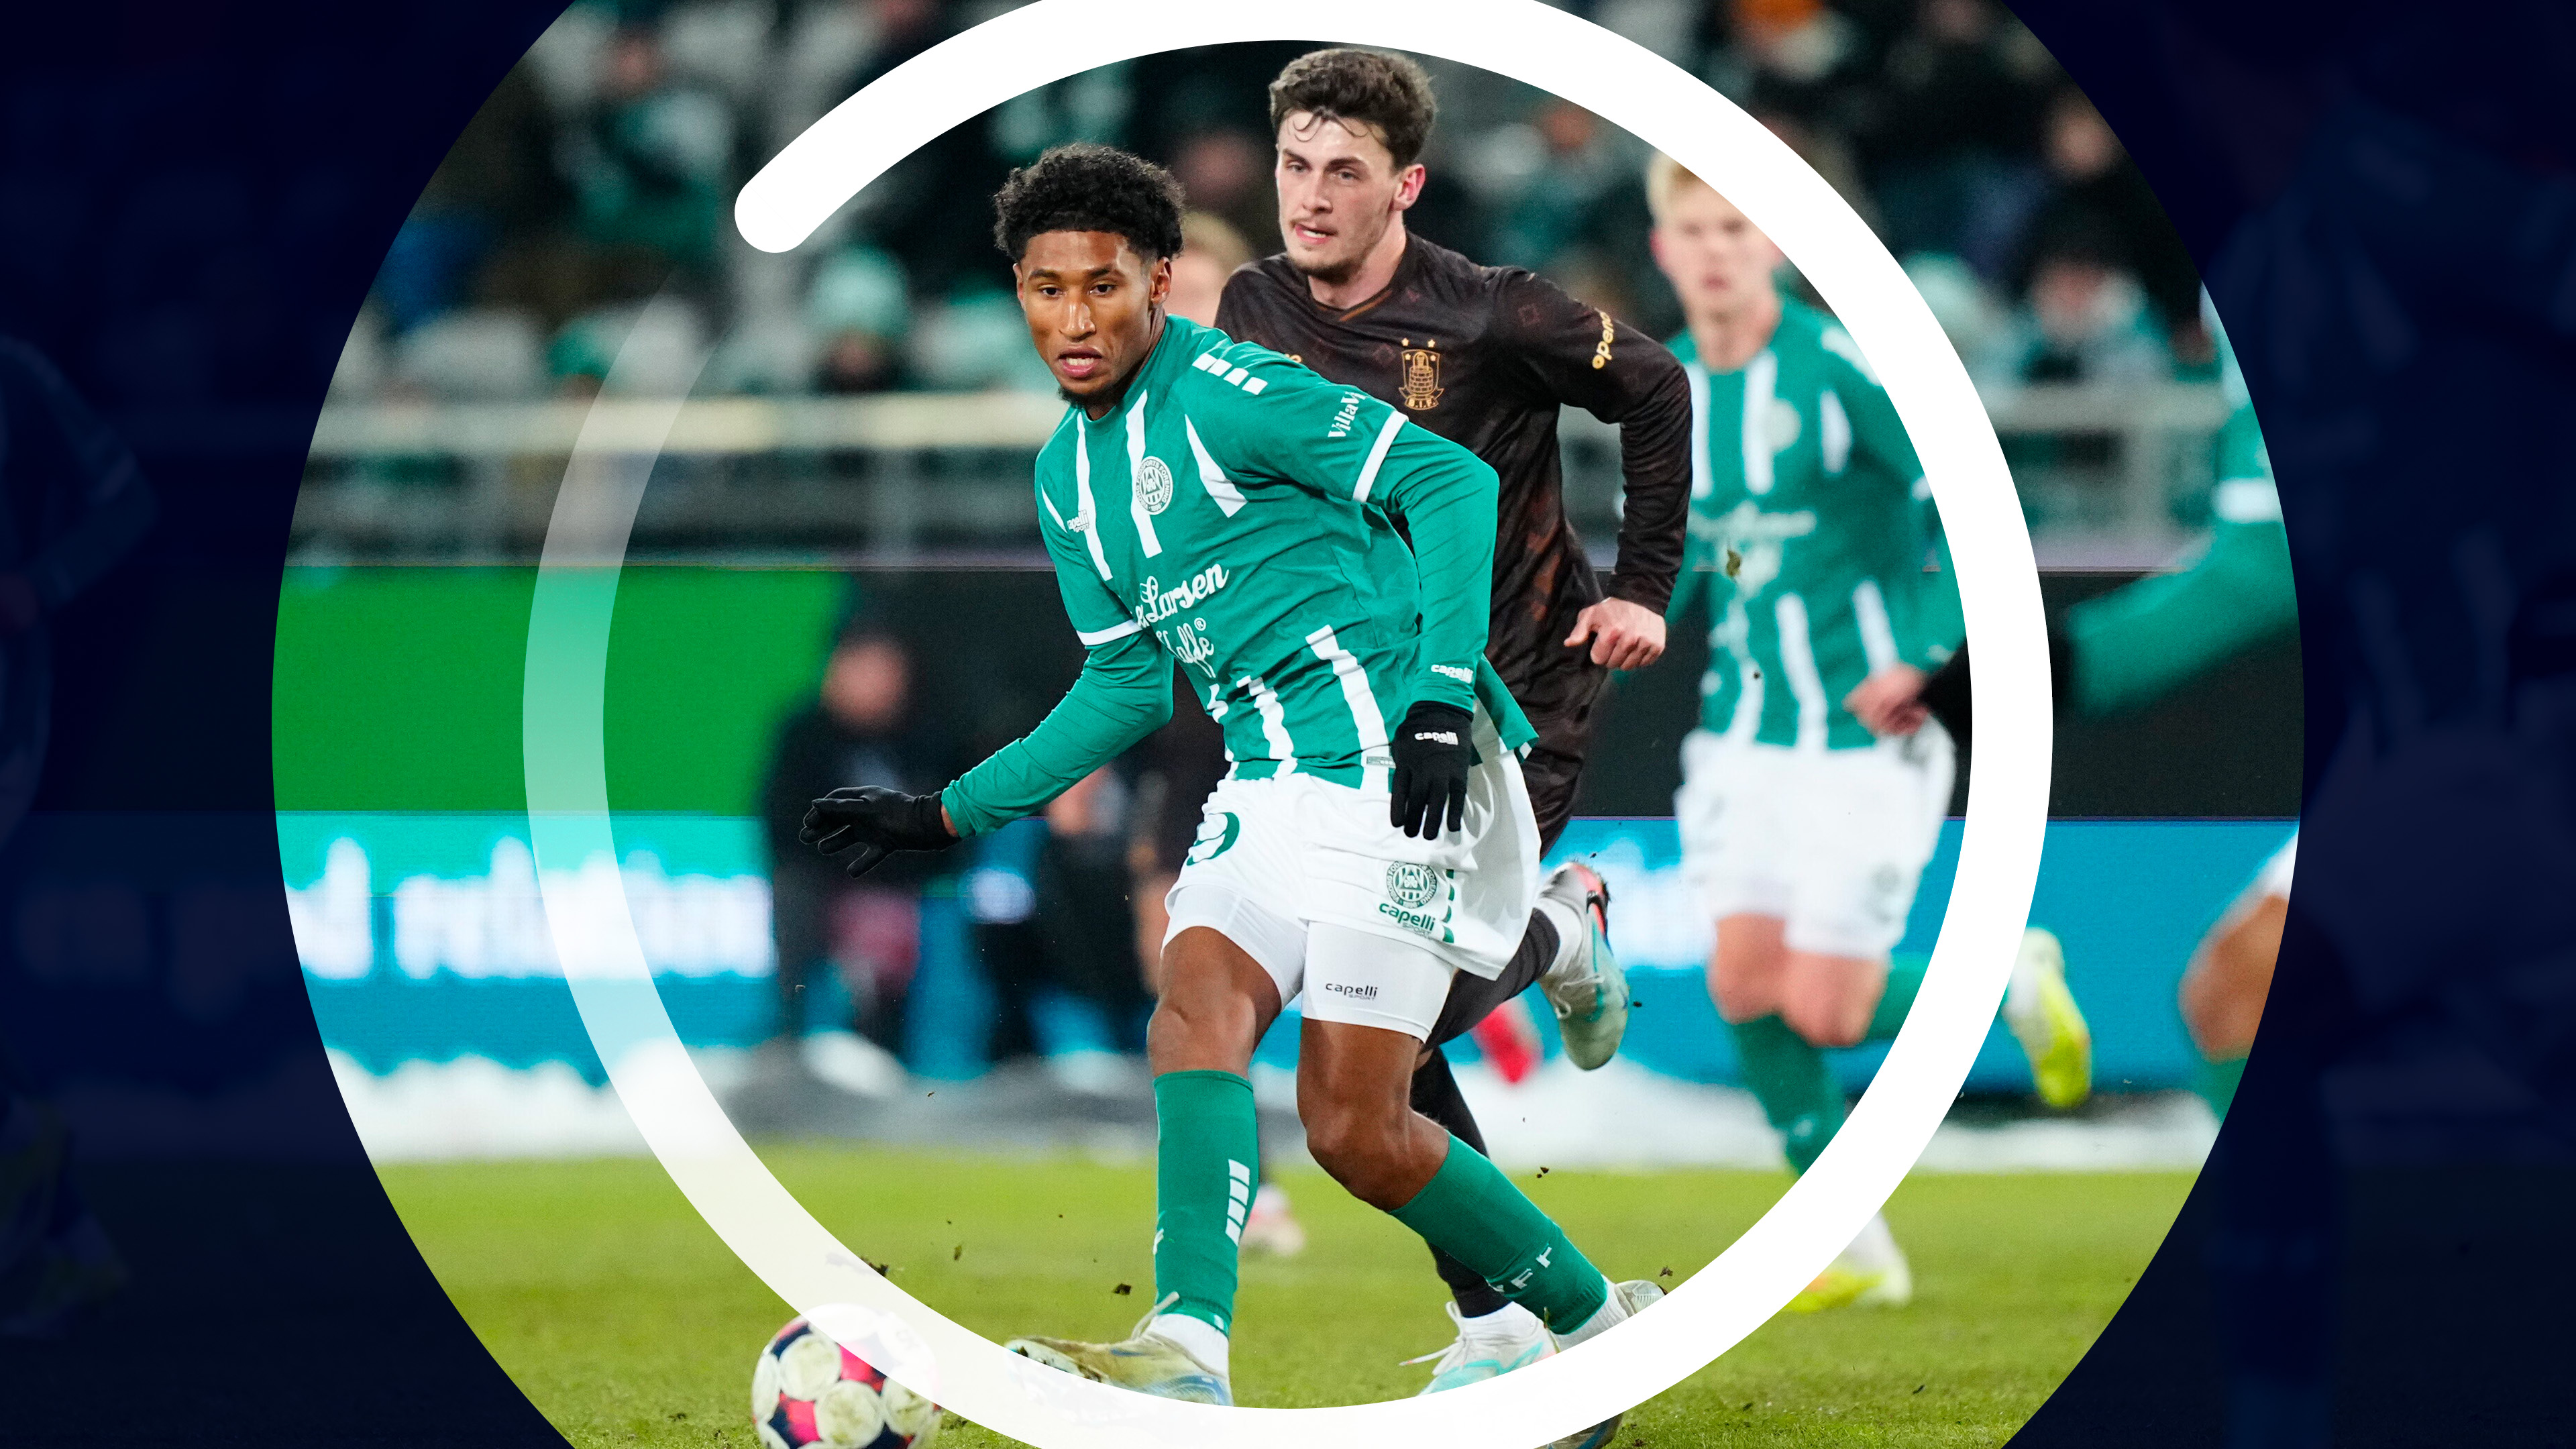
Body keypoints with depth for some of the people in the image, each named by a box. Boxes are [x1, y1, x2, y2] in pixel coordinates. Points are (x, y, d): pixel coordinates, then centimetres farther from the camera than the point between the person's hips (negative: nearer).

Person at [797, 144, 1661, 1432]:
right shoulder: (1068, 477, 16)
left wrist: (1443, 696, -22)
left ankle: (1597, 1324, 8)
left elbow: (1451, 482, -15)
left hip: (1395, 771, -8)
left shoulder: (1223, 394, -11)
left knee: (1353, 1128, -10)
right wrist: (947, 815, 23)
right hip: (1271, 786, 8)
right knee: (1197, 1000, -18)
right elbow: (1127, 684, 26)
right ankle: (1188, 1350, -30)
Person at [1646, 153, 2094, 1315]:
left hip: (1863, 729, -6)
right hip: (1747, 727, 6)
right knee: (1744, 982, -4)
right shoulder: (1671, 391, 5)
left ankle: (2015, 983, 22)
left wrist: (1919, 653, -22)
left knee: (1825, 1008, -8)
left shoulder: (1838, 368, -14)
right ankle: (1852, 1247, 10)